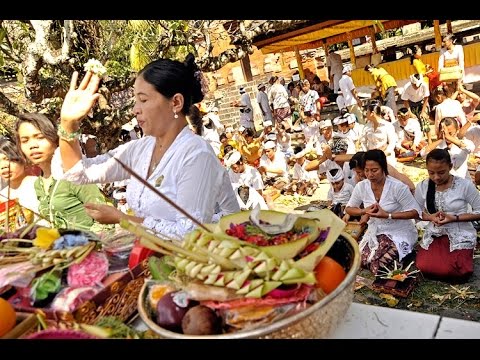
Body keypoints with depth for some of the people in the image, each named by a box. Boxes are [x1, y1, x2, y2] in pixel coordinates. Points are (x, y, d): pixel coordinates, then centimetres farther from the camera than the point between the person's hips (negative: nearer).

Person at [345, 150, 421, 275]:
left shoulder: (397, 187, -20)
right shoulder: (361, 187, -7)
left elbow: (415, 212, -18)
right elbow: (349, 208, 6)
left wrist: (387, 215, -26)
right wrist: (365, 211, -15)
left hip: (399, 233, -5)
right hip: (374, 232, 5)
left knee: (379, 264, -23)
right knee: (360, 260, -14)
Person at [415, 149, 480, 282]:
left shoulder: (465, 185, -12)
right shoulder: (422, 186, -4)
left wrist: (454, 218, -20)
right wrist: (430, 217, -16)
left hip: (460, 235, -3)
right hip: (433, 235, 3)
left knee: (447, 270, -22)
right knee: (424, 267, -20)